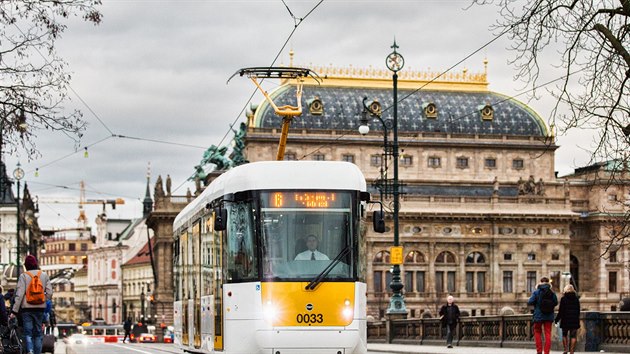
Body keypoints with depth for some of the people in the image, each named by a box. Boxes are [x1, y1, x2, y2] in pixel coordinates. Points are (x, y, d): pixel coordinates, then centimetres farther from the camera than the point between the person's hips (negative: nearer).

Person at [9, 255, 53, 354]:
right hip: (40, 308, 2)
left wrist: (14, 311, -8)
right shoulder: (44, 275, 4)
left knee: (28, 332, 0)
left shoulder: (23, 276, -5)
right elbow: (49, 293, -1)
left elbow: (19, 294, -9)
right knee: (38, 332, 11)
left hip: (27, 308, -2)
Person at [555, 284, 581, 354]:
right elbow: (578, 311, 10)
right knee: (573, 336, 3)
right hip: (574, 320, 2)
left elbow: (561, 311, -8)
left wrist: (557, 319, 2)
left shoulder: (563, 299, -6)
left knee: (564, 335, 11)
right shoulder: (576, 299, 5)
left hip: (565, 320, -2)